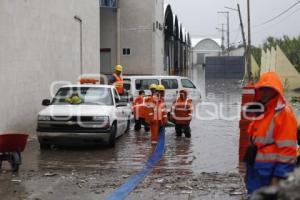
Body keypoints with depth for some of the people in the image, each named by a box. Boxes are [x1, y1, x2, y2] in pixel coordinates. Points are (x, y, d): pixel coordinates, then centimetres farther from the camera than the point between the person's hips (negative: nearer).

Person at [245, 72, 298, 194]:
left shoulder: (284, 113, -14)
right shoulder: (261, 111, 14)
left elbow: (287, 149, -18)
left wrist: (278, 177, -20)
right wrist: (249, 172, 20)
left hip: (271, 173, -9)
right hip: (257, 172, 9)